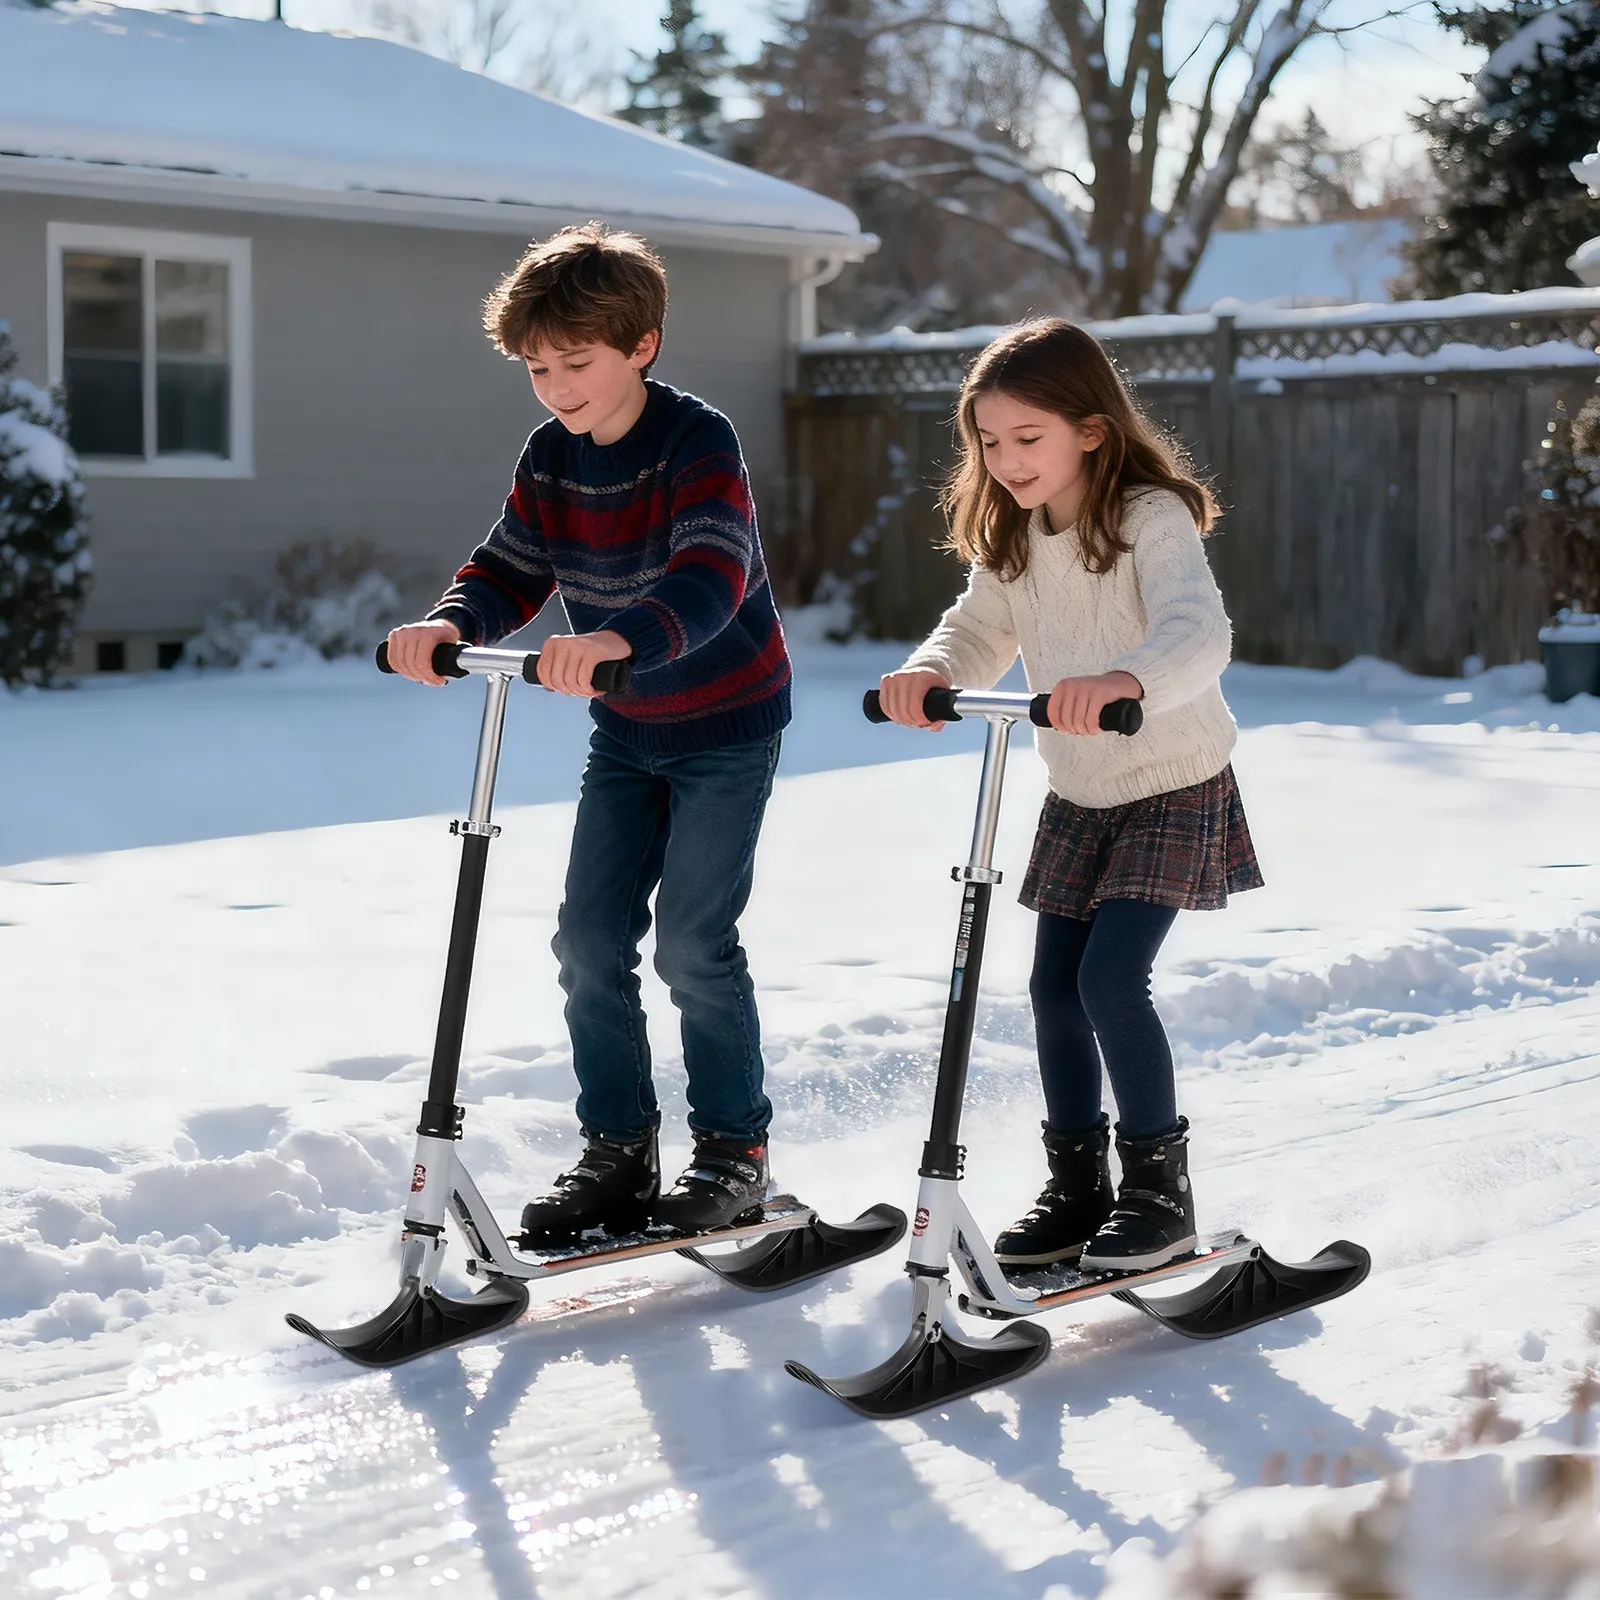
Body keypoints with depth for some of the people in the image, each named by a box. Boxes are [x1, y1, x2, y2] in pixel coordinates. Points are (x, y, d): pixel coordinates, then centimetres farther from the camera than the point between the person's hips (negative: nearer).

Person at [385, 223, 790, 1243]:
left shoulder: (699, 441, -22)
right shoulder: (551, 458, -1)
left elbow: (712, 577, -37)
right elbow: (511, 570, -2)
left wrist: (621, 640, -55)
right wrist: (450, 626, -25)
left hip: (728, 721, -7)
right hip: (625, 734, 7)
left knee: (693, 939, -9)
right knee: (590, 939, 2)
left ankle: (737, 1149, 6)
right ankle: (619, 1151, 13)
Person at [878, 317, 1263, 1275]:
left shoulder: (1153, 519, -23)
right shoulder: (1012, 538, 0)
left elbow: (1201, 632, -38)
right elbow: (982, 629, -2)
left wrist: (1127, 679, -59)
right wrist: (931, 671, -25)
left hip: (1175, 789, -7)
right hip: (1078, 795, 7)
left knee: (1111, 977, -15)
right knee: (1055, 988, 7)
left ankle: (1160, 1182, 1)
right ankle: (1077, 1185, 21)